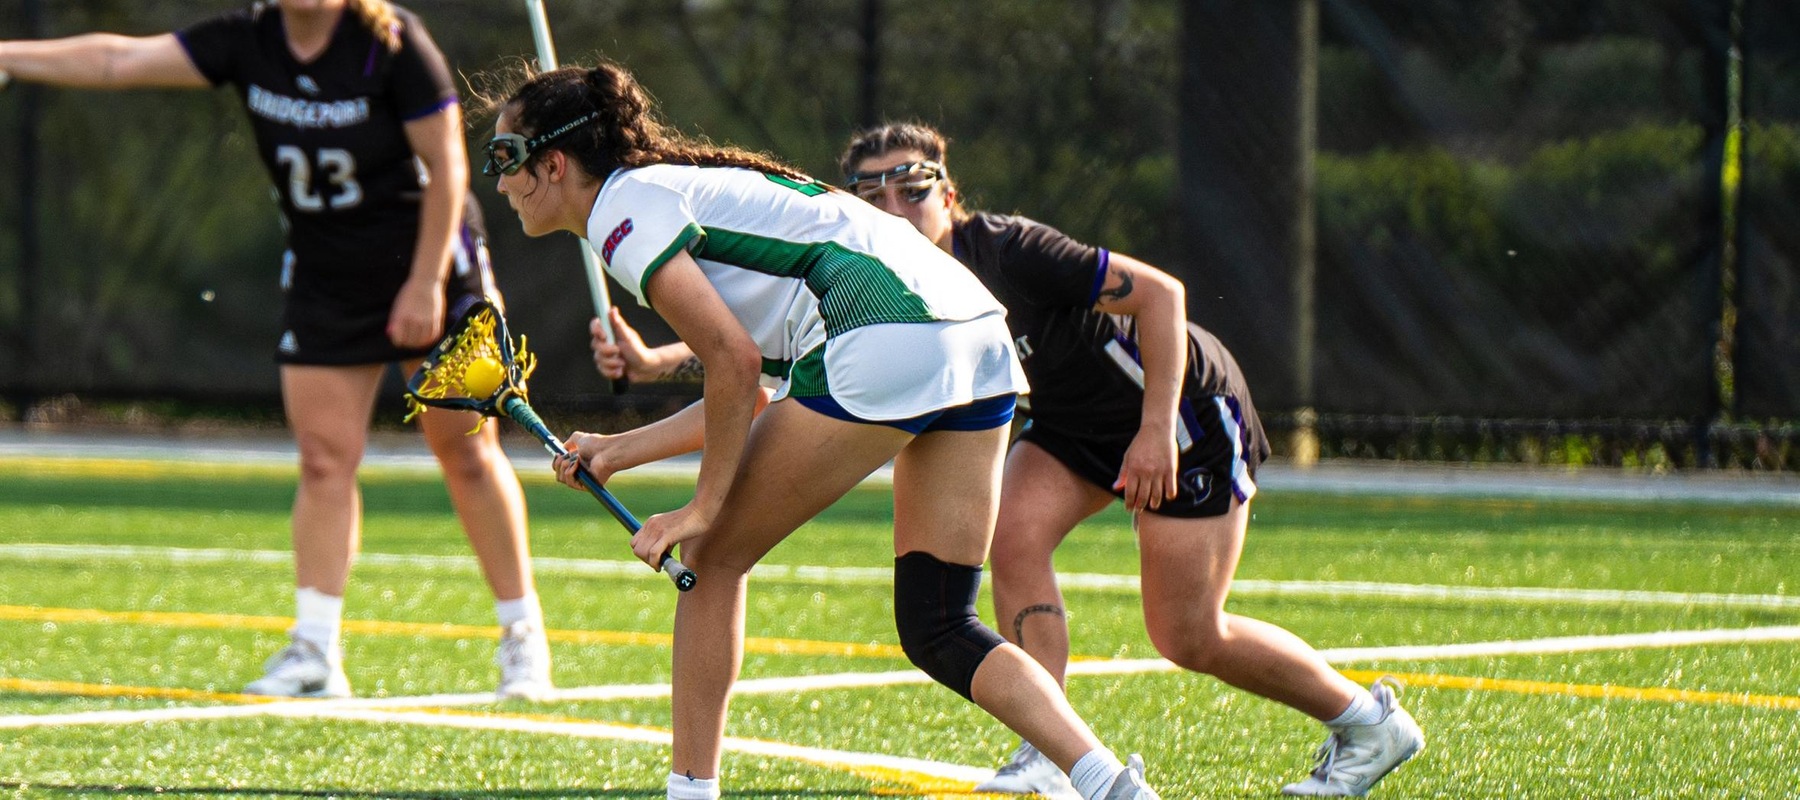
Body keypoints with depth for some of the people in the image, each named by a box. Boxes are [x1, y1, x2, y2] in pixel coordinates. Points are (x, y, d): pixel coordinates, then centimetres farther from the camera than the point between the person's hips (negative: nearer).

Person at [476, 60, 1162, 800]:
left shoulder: (622, 210, -1)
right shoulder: (676, 189, 28)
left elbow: (736, 360, -10)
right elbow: (749, 392, 27)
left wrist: (704, 508, -3)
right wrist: (620, 451, 30)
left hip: (882, 344, -9)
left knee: (711, 559, 7)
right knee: (937, 633, 9)